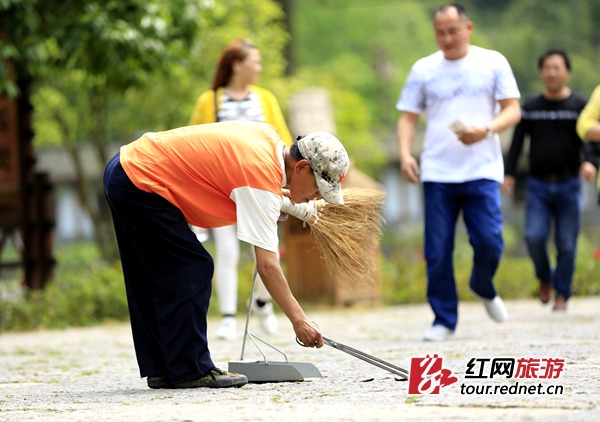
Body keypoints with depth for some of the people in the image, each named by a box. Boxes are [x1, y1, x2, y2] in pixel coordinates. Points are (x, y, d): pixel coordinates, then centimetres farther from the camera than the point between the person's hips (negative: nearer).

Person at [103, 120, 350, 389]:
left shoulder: (269, 136, 5)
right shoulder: (262, 183, -20)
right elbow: (266, 265, -24)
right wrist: (298, 319, -23)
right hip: (141, 182, -10)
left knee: (152, 278, 14)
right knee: (193, 269, -9)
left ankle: (160, 369, 19)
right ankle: (190, 370, -7)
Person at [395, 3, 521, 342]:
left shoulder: (492, 63, 6)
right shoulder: (424, 69, 10)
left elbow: (513, 110, 3)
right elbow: (408, 118, 11)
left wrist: (486, 130, -16)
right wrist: (405, 153, -7)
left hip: (482, 170, -1)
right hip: (437, 173, 1)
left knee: (489, 242, -10)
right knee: (437, 252, -2)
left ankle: (484, 288, 21)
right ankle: (444, 320, 8)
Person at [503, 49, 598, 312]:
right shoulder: (531, 107, 9)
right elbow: (517, 142, 9)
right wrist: (509, 174, -2)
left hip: (569, 185, -1)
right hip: (538, 186, 1)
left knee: (566, 244, -2)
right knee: (534, 236, -14)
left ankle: (562, 294, 11)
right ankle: (544, 278, 13)